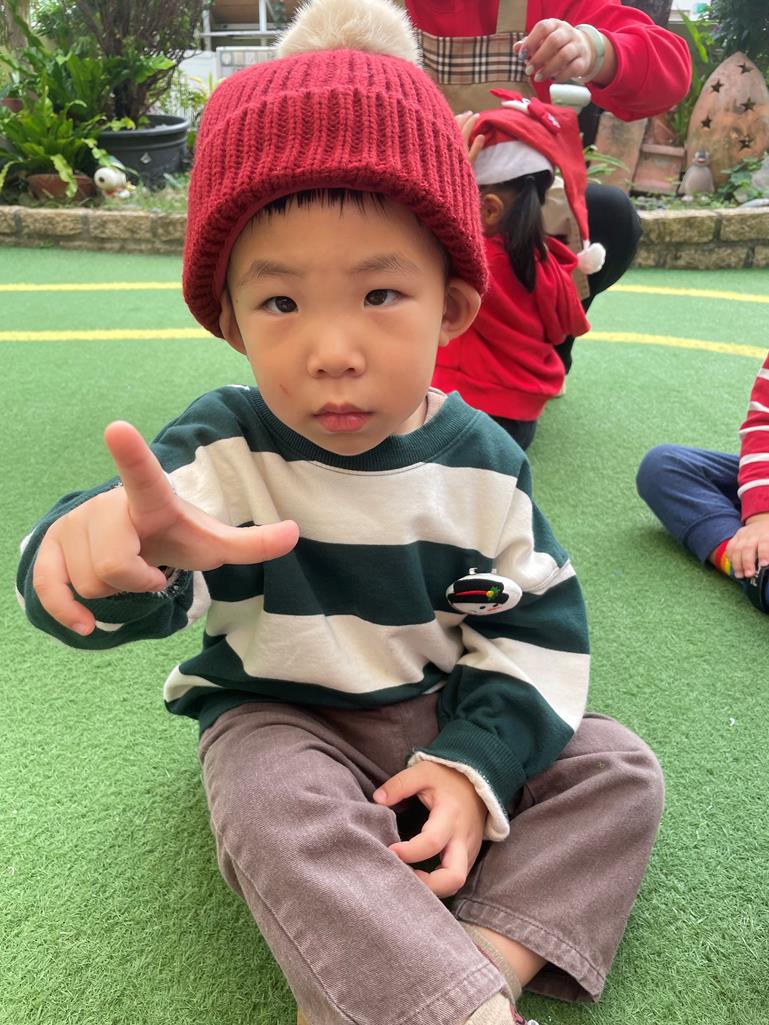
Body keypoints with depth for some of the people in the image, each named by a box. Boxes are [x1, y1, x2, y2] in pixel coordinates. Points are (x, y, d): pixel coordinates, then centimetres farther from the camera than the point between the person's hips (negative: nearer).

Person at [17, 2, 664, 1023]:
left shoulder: (480, 461, -11)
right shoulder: (224, 446, -18)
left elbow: (538, 627, -4)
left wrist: (475, 765, -15)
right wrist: (115, 550, -60)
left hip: (447, 711, 4)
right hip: (283, 717, -2)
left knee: (620, 769, -9)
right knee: (275, 814, -34)